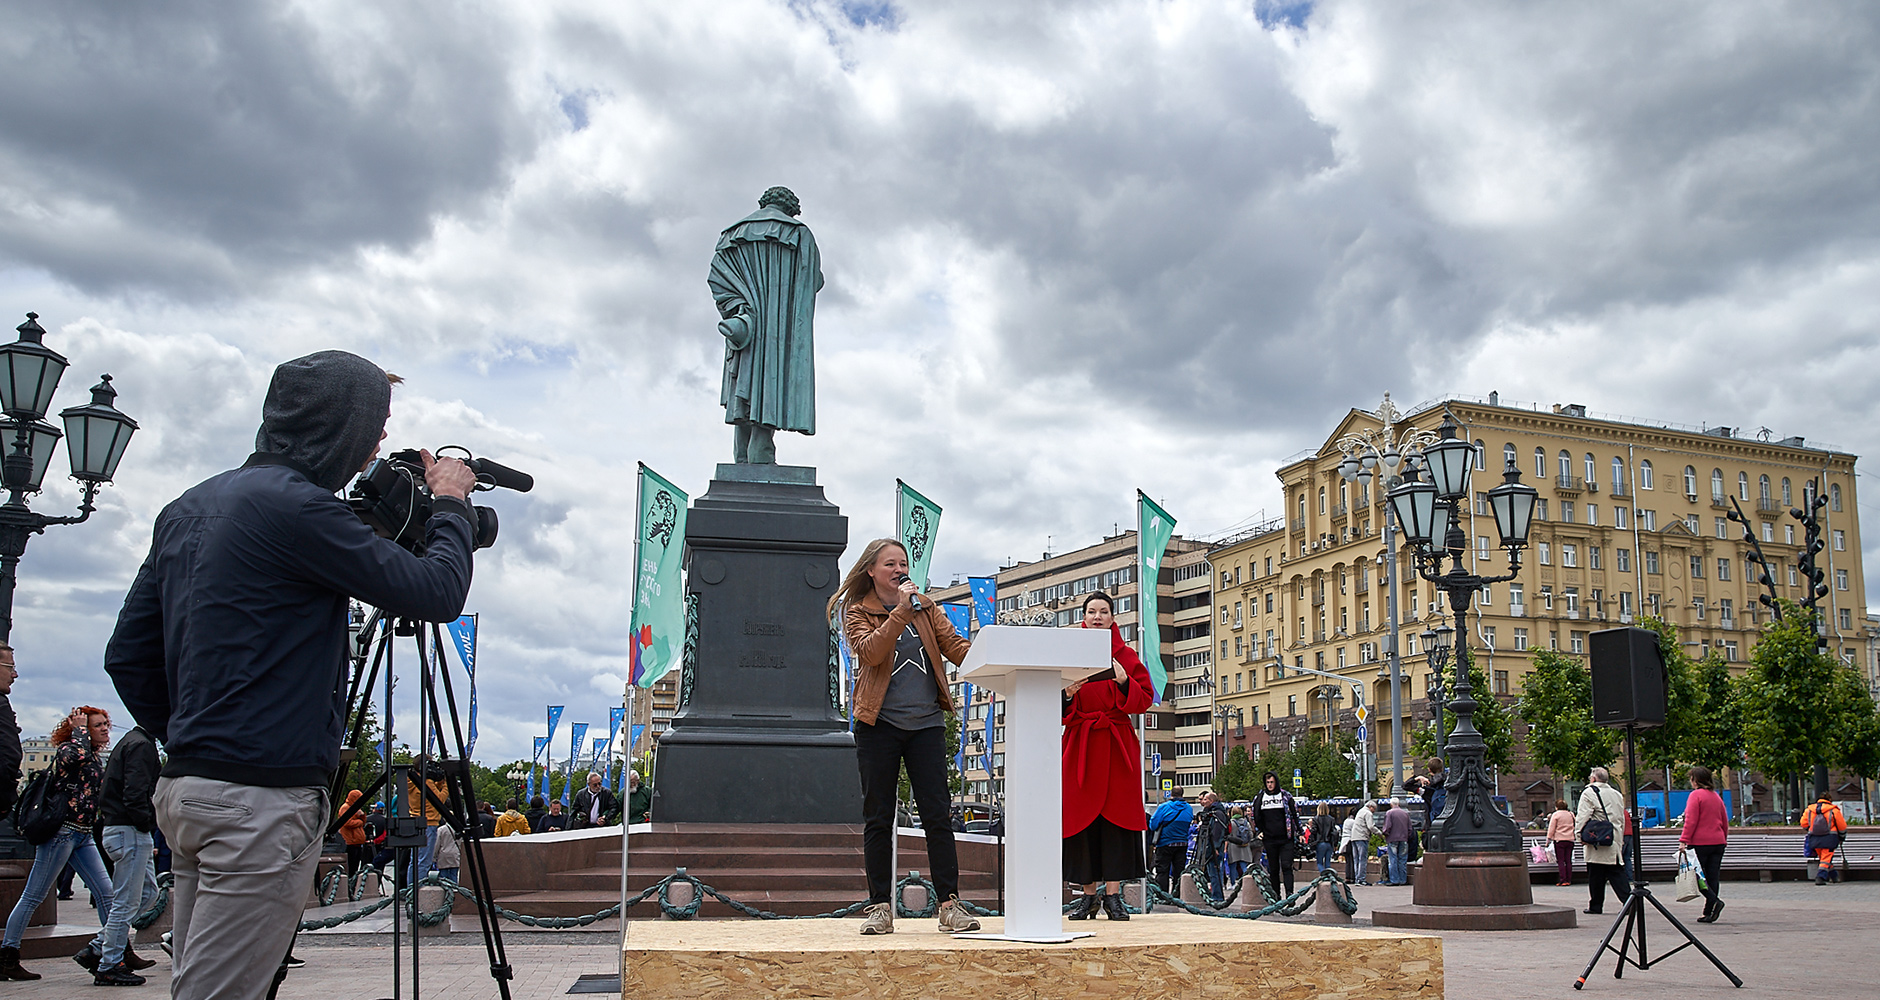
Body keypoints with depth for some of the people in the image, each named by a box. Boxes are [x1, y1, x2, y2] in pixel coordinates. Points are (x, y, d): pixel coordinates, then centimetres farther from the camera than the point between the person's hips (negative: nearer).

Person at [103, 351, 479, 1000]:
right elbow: (438, 594, -13)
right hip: (263, 800, -10)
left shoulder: (189, 507, 14)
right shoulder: (294, 506, -15)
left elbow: (127, 656, 17)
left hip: (185, 790, 10)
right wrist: (451, 503, 3)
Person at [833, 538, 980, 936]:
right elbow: (870, 652, -14)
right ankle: (880, 907, 9)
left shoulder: (926, 607, 13)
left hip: (926, 723, 2)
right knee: (878, 817, 2)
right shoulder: (857, 611, 5)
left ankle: (950, 903, 0)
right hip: (879, 723, -2)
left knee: (937, 814, -2)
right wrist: (900, 611, -19)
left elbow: (955, 646, 1)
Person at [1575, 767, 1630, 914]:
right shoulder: (1617, 794, 15)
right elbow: (1622, 819, 22)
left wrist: (1579, 835, -9)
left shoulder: (1589, 793, -6)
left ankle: (1595, 906, 5)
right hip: (1615, 843, 6)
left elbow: (1582, 816, -13)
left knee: (1596, 876, 0)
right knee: (1617, 874, 6)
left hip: (1597, 843, -6)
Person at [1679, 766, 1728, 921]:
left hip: (1700, 842, -7)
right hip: (1718, 842, 7)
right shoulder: (1716, 796, 13)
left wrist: (1684, 840, -16)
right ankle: (1709, 913, 6)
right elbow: (1725, 821, 19)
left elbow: (1691, 821, -16)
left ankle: (1714, 901, -18)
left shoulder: (1696, 795, -9)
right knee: (1713, 877, 6)